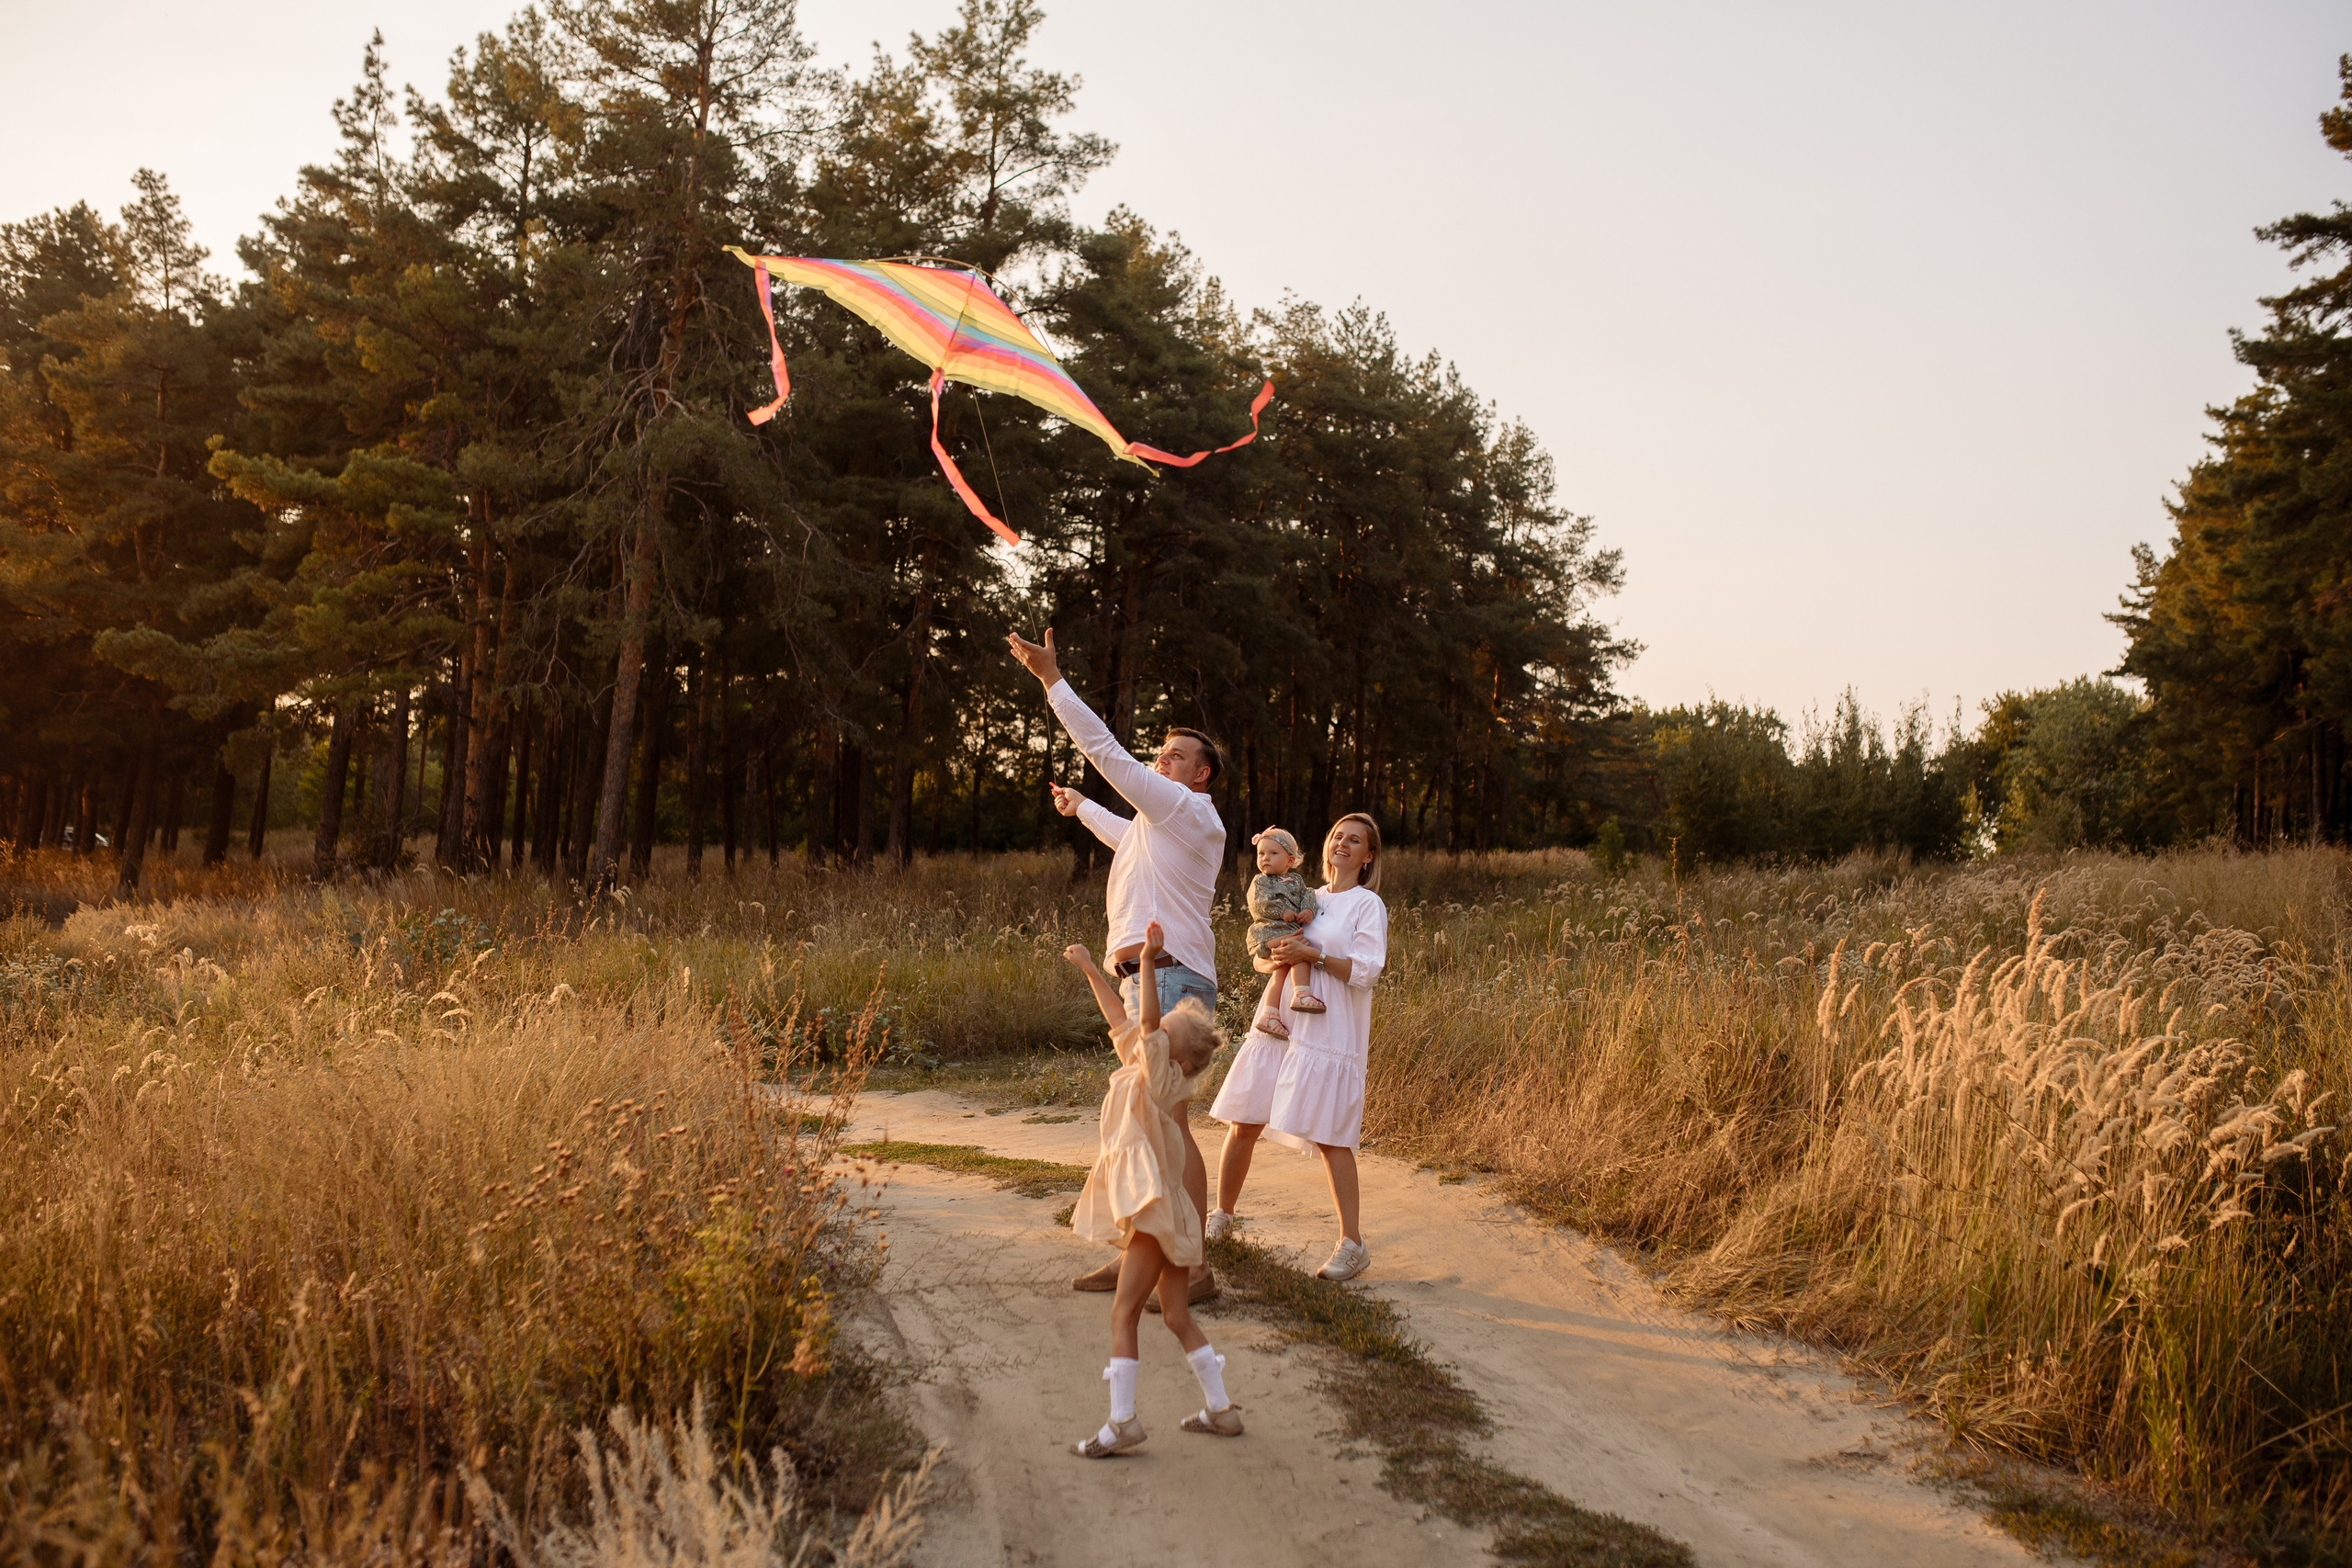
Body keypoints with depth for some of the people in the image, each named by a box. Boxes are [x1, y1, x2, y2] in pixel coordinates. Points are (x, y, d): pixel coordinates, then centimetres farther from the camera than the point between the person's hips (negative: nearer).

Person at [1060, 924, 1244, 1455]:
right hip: (1162, 1212, 10)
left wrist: (1149, 961, -36)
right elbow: (1121, 1018, 20)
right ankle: (1221, 1408, 21)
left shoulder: (1161, 1075, -12)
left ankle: (1123, 1420, -8)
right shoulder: (1145, 1066, 11)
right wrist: (1089, 967, 25)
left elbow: (1147, 1022, -28)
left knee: (1123, 1312, -8)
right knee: (1177, 1316, 15)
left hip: (1155, 1211, -10)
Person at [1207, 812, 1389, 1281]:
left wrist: (1311, 954, -16)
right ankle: (1222, 1216, 23)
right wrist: (1274, 960, -6)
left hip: (1328, 1033, -5)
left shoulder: (1367, 904, 1)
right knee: (1243, 1124, 5)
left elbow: (1366, 971, -10)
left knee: (1330, 1137, -7)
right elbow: (1261, 956, 17)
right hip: (1276, 1026, 5)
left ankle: (1352, 1244, 3)